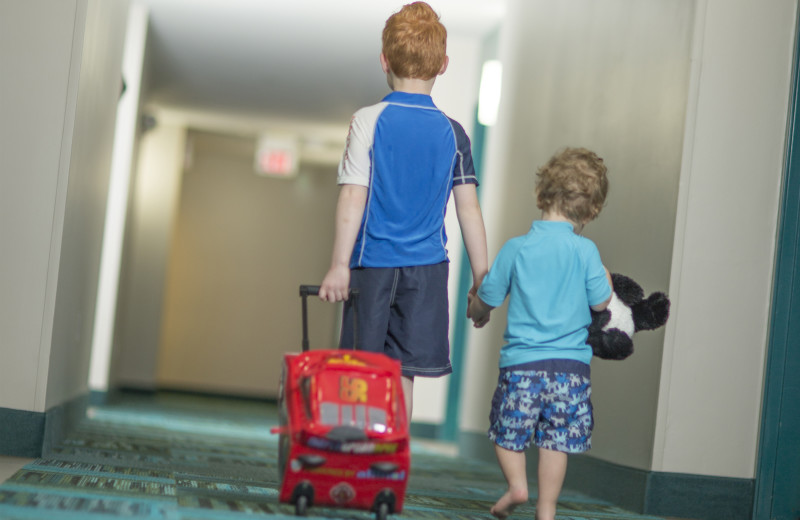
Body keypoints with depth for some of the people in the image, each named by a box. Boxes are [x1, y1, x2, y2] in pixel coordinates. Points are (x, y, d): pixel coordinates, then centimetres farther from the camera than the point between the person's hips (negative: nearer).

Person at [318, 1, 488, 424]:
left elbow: (353, 198, -11)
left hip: (373, 263, -2)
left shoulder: (368, 121, -6)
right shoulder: (452, 132, 3)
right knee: (402, 374, 6)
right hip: (427, 266, 2)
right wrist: (482, 279, 9)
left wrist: (339, 266, -10)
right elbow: (469, 209, 3)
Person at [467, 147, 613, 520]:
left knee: (507, 430, 18)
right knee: (556, 440, 7)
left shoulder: (516, 248, -3)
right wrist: (605, 276, 19)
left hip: (521, 360, 0)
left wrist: (477, 313, 27)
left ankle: (517, 484, 4)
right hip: (571, 363, 0)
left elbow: (485, 301, 4)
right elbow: (600, 302, -1)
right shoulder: (585, 251, -6)